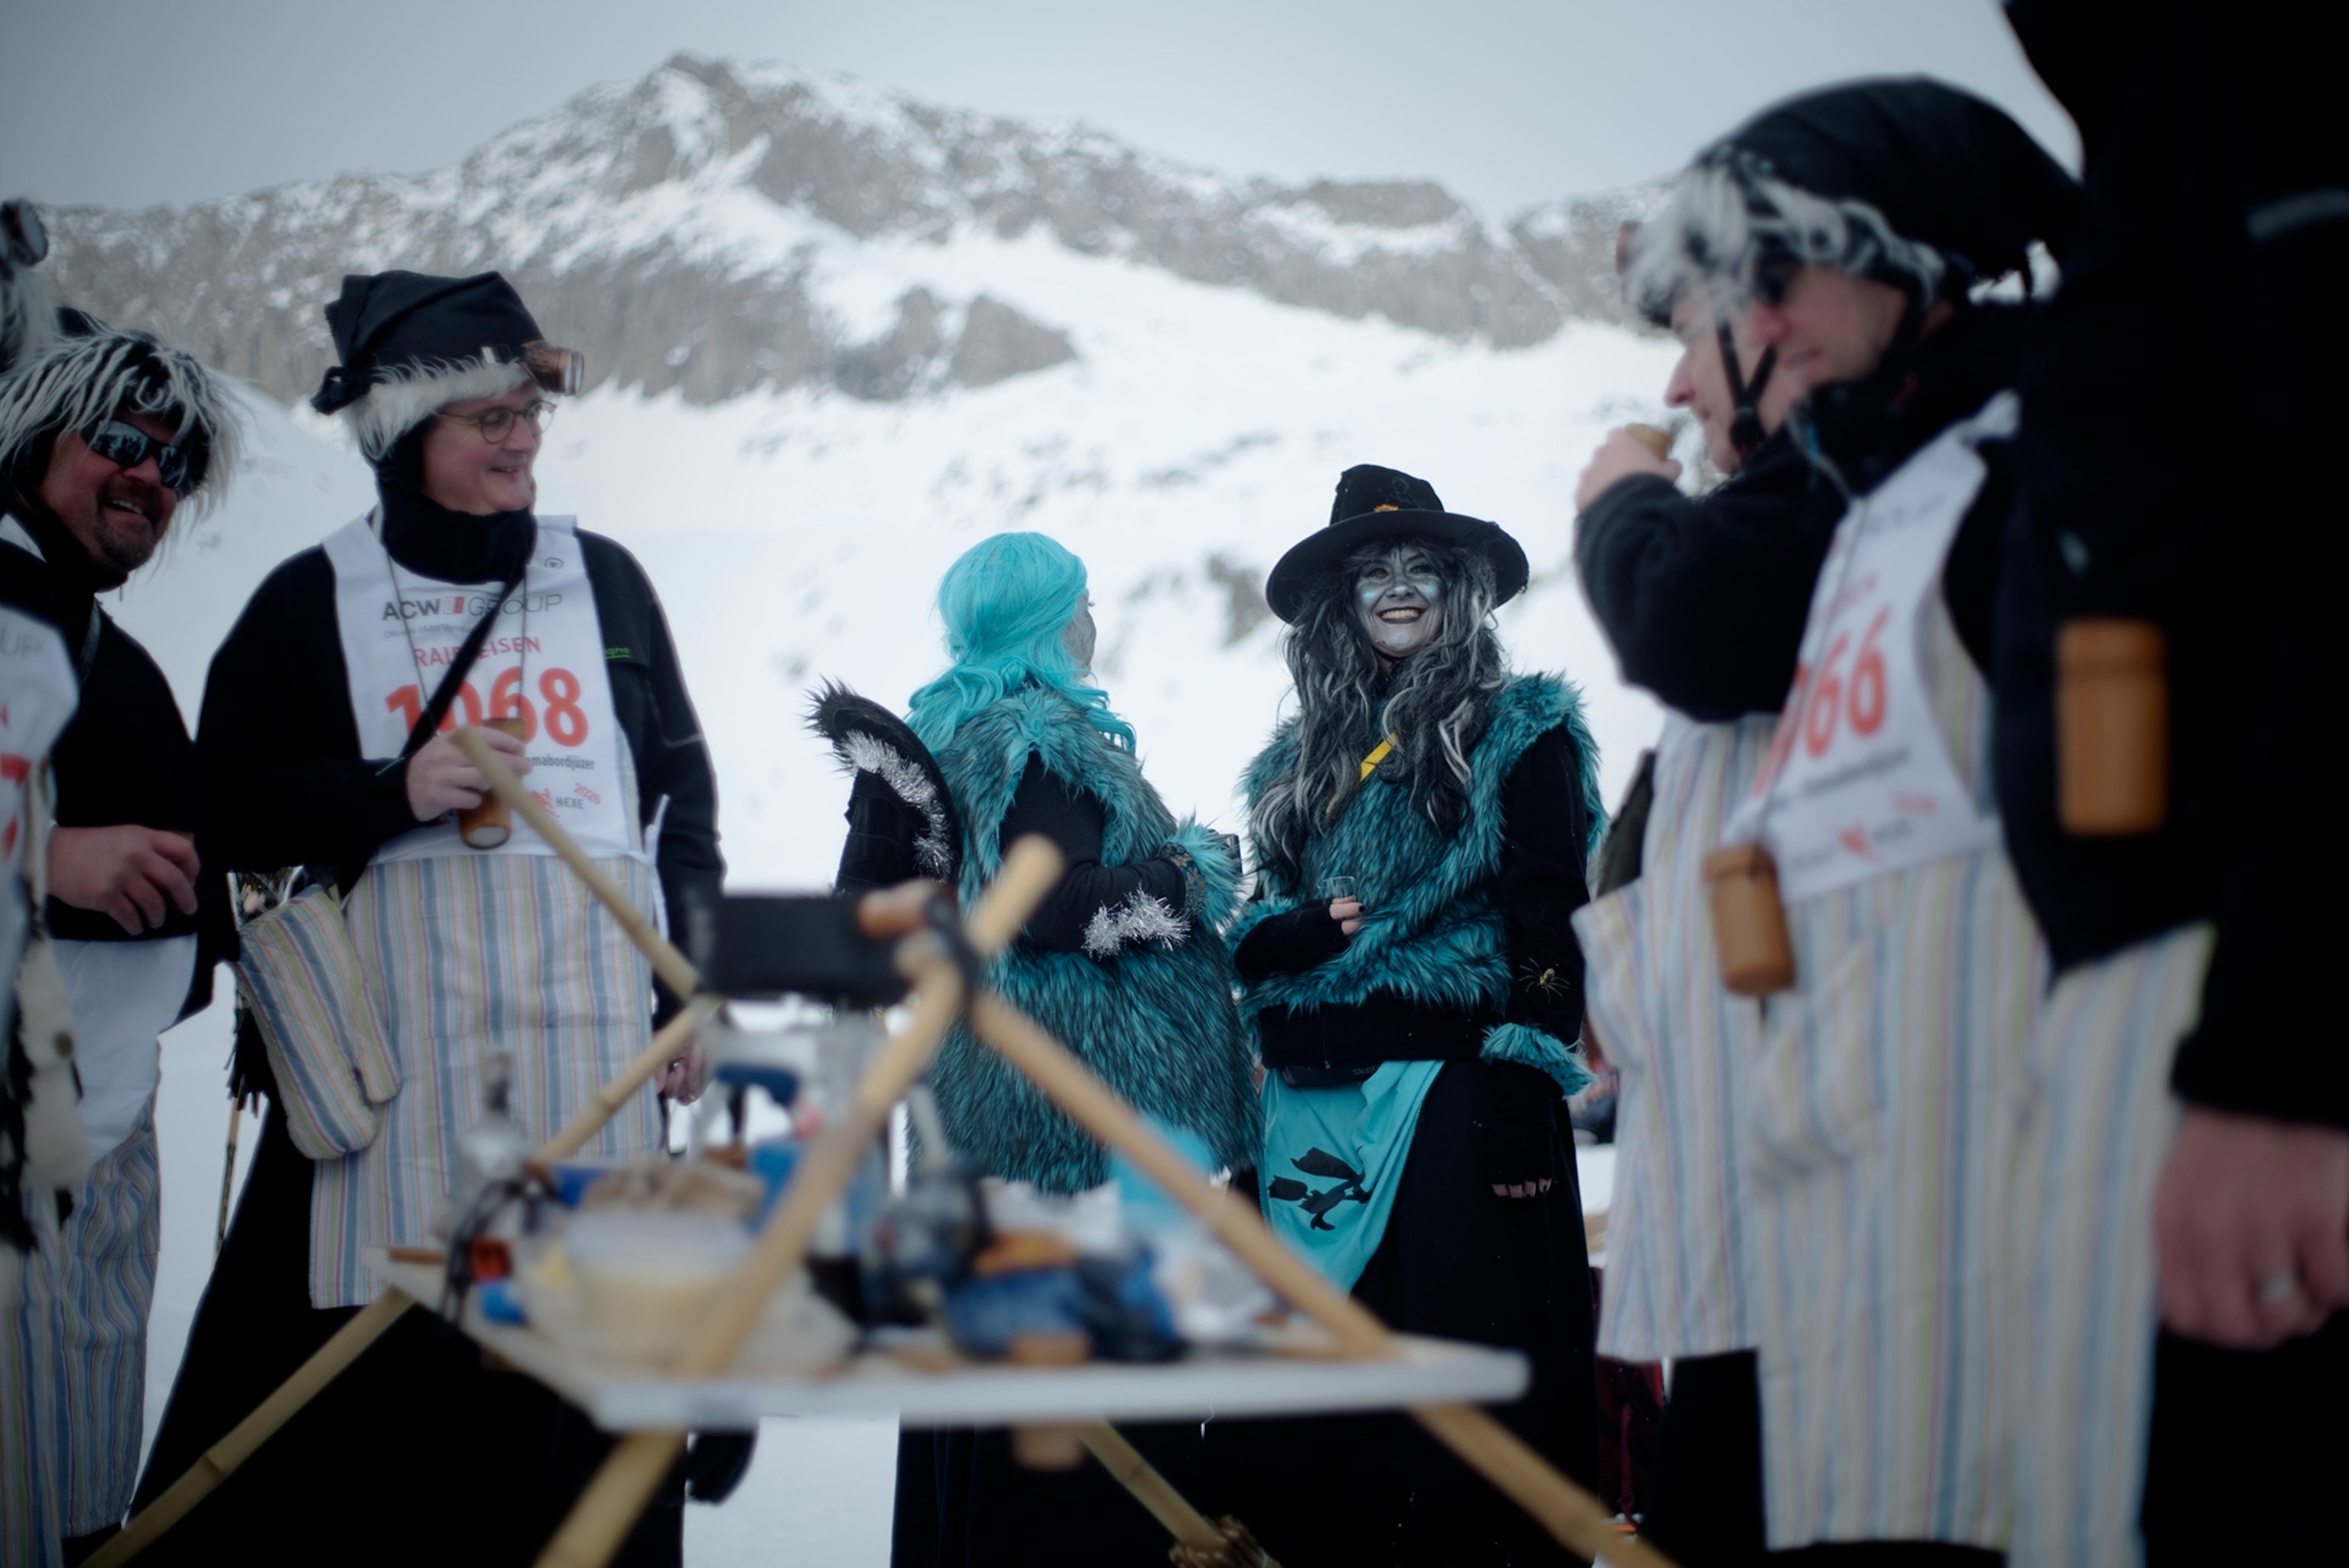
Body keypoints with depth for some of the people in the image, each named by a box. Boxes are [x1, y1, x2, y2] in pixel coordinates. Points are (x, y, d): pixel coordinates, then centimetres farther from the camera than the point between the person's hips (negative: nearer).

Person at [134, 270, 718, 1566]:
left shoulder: (603, 580, 13)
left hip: (591, 1021, 2)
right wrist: (396, 791, -12)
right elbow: (229, 810, 3)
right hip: (397, 1037, -2)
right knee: (367, 1350, -7)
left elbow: (683, 788, 15)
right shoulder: (311, 603, 6)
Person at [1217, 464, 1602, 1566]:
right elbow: (1259, 933, 20)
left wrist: (1525, 1101, -14)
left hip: (1451, 1093, -5)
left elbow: (1549, 929, -4)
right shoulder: (1303, 760, 19)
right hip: (1315, 1104, 5)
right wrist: (1309, 928, -4)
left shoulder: (1518, 735, 4)